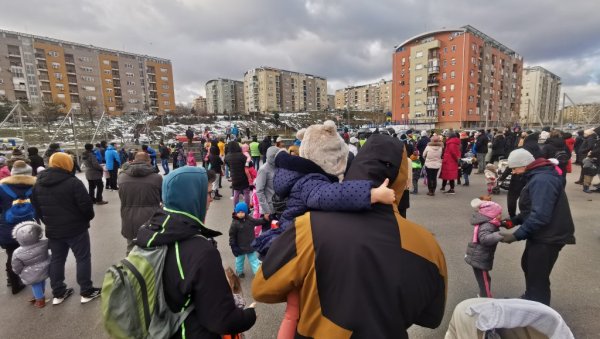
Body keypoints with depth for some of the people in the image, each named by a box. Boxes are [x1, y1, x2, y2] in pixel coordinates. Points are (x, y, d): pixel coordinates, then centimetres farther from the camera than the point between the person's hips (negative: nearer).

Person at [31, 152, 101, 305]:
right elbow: (86, 205, -20)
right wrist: (89, 217, 0)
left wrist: (49, 223, 23)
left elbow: (37, 209, 13)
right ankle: (86, 292, 13)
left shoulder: (38, 184, 4)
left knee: (56, 260, 17)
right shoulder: (73, 182, -19)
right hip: (76, 228, -6)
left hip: (53, 230, 6)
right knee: (83, 258, 5)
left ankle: (58, 293, 27)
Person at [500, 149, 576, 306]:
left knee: (538, 278, 1)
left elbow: (540, 215, -33)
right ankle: (530, 300, 48)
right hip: (540, 234, 11)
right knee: (528, 266, 27)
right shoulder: (538, 176, 8)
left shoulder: (542, 180, -26)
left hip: (548, 237, -11)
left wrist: (516, 235, -29)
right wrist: (513, 220, 4)